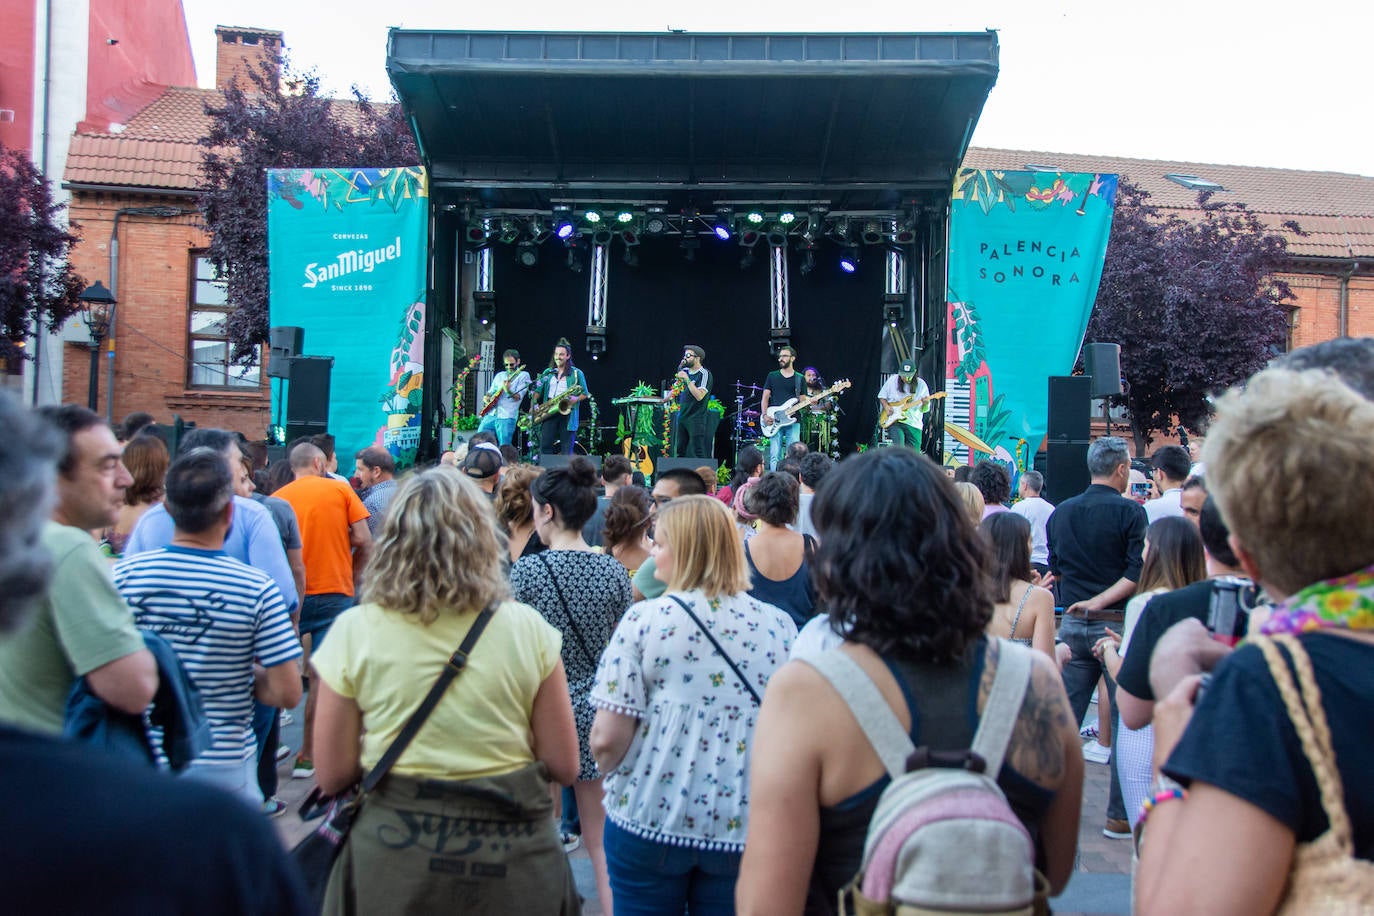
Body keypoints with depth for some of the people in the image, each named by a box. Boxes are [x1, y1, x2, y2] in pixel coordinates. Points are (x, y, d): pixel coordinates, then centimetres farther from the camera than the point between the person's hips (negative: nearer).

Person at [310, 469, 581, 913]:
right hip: (512, 857, 1)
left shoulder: (354, 631, -9)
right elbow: (563, 767, -6)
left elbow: (332, 775, -6)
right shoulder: (527, 628, -9)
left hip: (394, 863, 0)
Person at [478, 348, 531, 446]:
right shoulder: (499, 375, 20)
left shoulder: (523, 376, 3)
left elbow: (518, 397, -8)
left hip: (507, 417, -6)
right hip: (490, 414, 6)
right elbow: (490, 392, 26)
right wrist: (487, 399, 3)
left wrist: (508, 391, -27)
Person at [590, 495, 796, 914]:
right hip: (746, 826, 3)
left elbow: (607, 739, -13)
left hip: (648, 817, -2)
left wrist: (611, 773, 8)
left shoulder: (644, 619, -12)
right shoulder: (780, 625, -3)